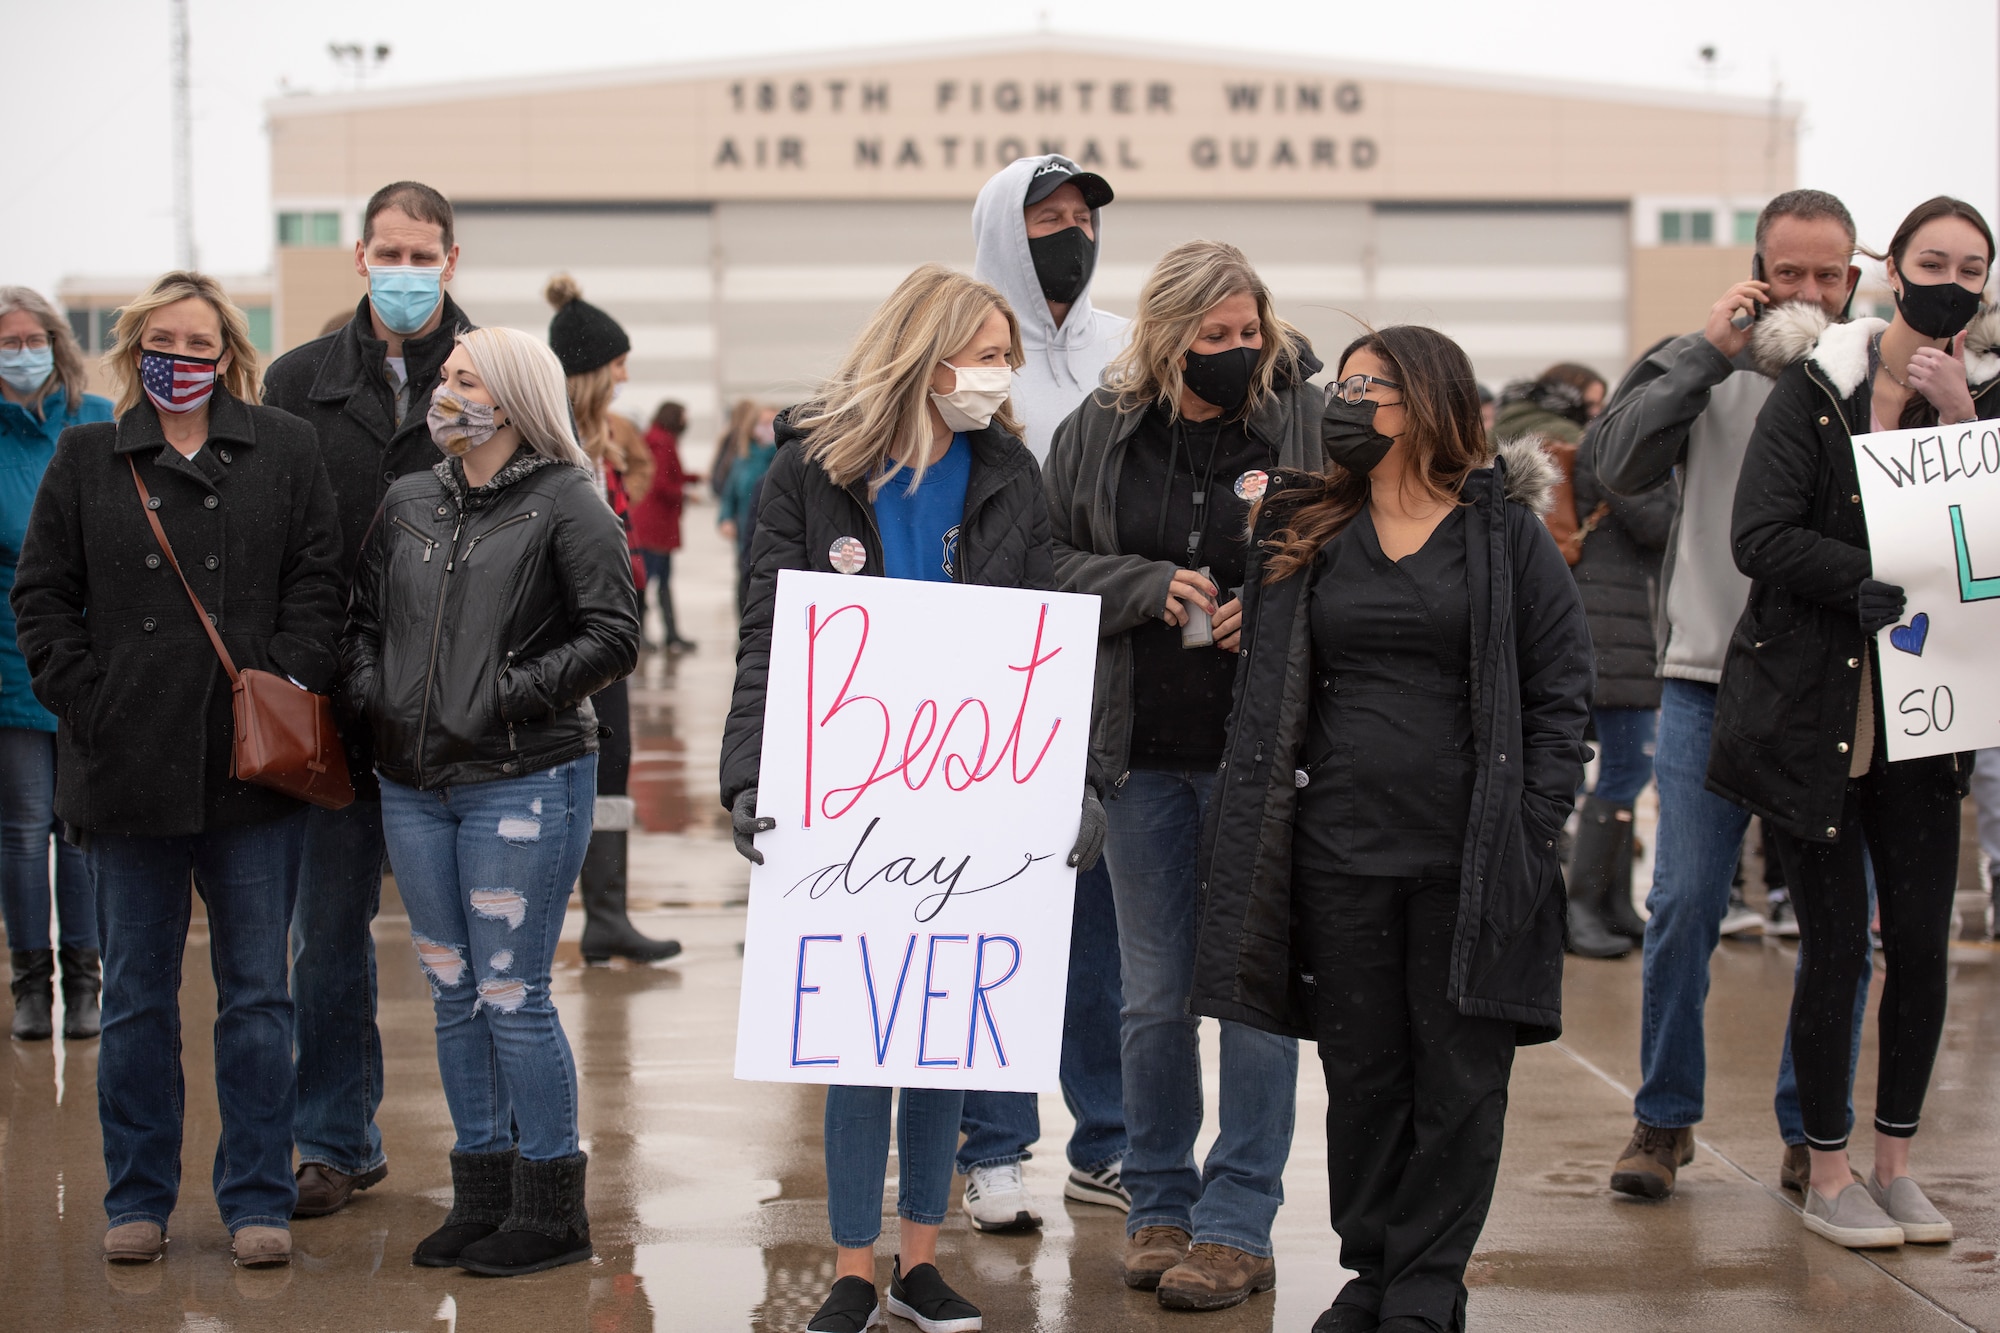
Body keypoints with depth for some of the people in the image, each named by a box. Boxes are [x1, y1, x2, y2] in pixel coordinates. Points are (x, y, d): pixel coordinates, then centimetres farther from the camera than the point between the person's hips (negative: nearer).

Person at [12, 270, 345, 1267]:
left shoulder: (284, 450, 7)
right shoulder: (85, 459, 8)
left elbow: (317, 579, 5)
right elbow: (42, 595, 7)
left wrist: (291, 684, -8)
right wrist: (87, 703, -4)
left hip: (255, 763, -1)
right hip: (129, 764, 1)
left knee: (256, 990, 4)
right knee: (136, 992, 9)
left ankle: (257, 1199, 13)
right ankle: (137, 1199, 19)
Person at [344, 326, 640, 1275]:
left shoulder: (565, 504, -5)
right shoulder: (408, 503, 12)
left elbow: (613, 637, -10)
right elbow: (361, 616, 22)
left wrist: (509, 696, -14)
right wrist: (367, 689, 4)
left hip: (523, 783, -6)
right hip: (414, 786, 6)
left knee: (512, 996, -4)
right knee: (453, 995, 12)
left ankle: (548, 1210, 9)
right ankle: (480, 1199, 23)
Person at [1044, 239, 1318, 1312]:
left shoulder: (1308, 419, -2)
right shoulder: (1097, 431, 5)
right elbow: (1049, 562, 4)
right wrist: (1147, 585, -11)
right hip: (1142, 751, 3)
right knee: (1153, 994, 10)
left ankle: (1238, 1224, 9)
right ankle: (1159, 1207, 23)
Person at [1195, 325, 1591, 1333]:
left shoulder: (1507, 532, 2)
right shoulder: (1303, 534, 11)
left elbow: (1561, 689, 1)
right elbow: (1263, 691, 12)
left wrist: (1533, 830, -8)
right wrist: (1248, 836, 4)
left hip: (1469, 856, -2)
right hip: (1337, 853, 3)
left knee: (1460, 1078, 3)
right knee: (1362, 1074, 8)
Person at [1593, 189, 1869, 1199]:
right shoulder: (1704, 369, 5)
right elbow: (1620, 464, -9)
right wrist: (1708, 350, -11)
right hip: (1712, 684, -1)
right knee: (1684, 905, -3)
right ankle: (1663, 1119, 11)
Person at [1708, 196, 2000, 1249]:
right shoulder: (1816, 385, -4)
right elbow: (1760, 536, -13)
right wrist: (1877, 585, -22)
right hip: (1810, 702, -3)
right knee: (1835, 940, 0)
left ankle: (1894, 1162, 19)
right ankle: (1827, 1173, 14)